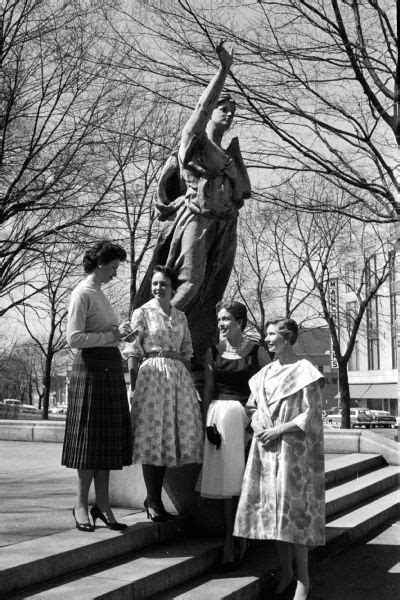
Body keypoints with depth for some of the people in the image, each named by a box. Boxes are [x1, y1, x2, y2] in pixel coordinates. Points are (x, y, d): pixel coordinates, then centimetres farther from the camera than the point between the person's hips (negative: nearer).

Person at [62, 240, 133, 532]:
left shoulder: (99, 293, 18)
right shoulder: (82, 293, -9)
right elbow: (74, 338, -17)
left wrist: (118, 330, 5)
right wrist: (110, 336, -15)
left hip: (110, 368, 9)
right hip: (92, 366, -9)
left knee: (108, 438, 9)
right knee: (90, 437, -3)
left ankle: (102, 503, 16)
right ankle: (81, 504, 8)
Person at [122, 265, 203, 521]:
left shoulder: (181, 317, 13)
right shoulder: (142, 313, 0)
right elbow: (133, 353, -4)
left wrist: (190, 384, 11)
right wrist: (134, 386, -10)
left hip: (179, 378, 5)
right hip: (152, 376, -5)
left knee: (172, 436, 6)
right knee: (152, 437, -4)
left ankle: (155, 498, 18)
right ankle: (153, 501, 7)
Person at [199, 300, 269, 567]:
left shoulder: (257, 352, 2)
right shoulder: (213, 352, 9)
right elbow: (208, 390, 8)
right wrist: (208, 423, -2)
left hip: (250, 415, -2)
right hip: (221, 415, 2)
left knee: (247, 480, -3)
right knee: (227, 478, 4)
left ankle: (241, 540, 7)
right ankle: (231, 544, 14)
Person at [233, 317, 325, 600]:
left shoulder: (304, 371, -7)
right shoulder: (265, 373, 12)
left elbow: (311, 415, -10)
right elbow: (253, 405, 22)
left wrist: (279, 430, -14)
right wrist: (257, 424, 1)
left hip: (292, 447, -6)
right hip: (266, 448, 6)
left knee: (294, 510, -4)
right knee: (272, 510, 8)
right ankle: (286, 574, 20)